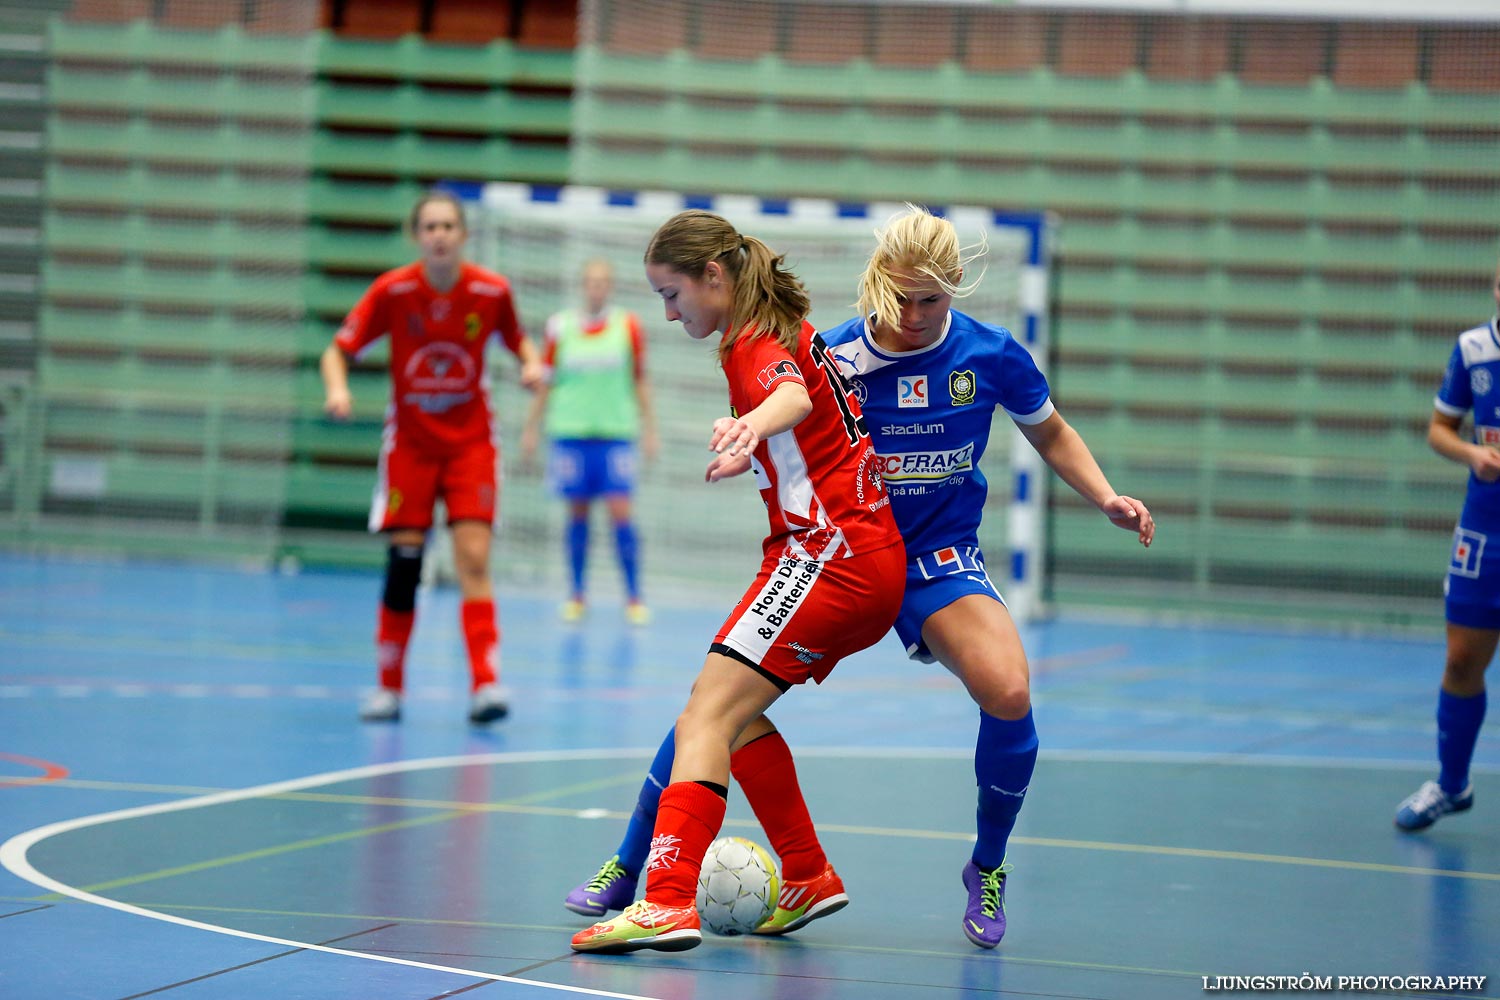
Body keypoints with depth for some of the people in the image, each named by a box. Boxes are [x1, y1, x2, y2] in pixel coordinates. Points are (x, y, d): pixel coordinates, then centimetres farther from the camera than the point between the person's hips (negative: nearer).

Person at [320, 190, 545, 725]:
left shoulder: (492, 291, -9)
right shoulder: (392, 291, -11)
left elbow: (517, 339, 10)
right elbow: (338, 350, -6)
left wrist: (532, 363, -12)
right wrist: (337, 389, -26)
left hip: (470, 442, 0)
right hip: (410, 443, 0)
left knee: (474, 559, -13)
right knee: (403, 562, -1)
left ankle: (485, 685, -18)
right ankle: (389, 688, 14)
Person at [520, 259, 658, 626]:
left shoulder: (628, 327, 2)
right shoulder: (560, 327, 3)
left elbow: (639, 383, 8)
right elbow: (545, 384, 10)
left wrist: (649, 430, 6)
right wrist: (530, 429, 9)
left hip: (616, 432, -1)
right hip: (570, 431, 1)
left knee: (620, 511, -8)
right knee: (577, 514, 4)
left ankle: (634, 598, -2)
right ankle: (577, 595, 14)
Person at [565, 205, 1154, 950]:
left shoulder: (990, 356, -7)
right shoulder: (836, 356, -11)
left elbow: (1050, 433, 10)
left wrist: (1106, 499, -4)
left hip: (938, 559, 0)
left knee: (1008, 694, -27)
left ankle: (987, 870, 1)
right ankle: (625, 869, 4)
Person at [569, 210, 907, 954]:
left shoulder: (754, 343, -12)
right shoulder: (785, 331, 17)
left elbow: (794, 395, -36)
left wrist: (755, 422, -55)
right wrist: (754, 453, 43)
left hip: (832, 552, -10)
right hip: (867, 556, 10)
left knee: (708, 714, -19)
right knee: (734, 712, 17)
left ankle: (669, 901, -32)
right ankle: (809, 878, 23)